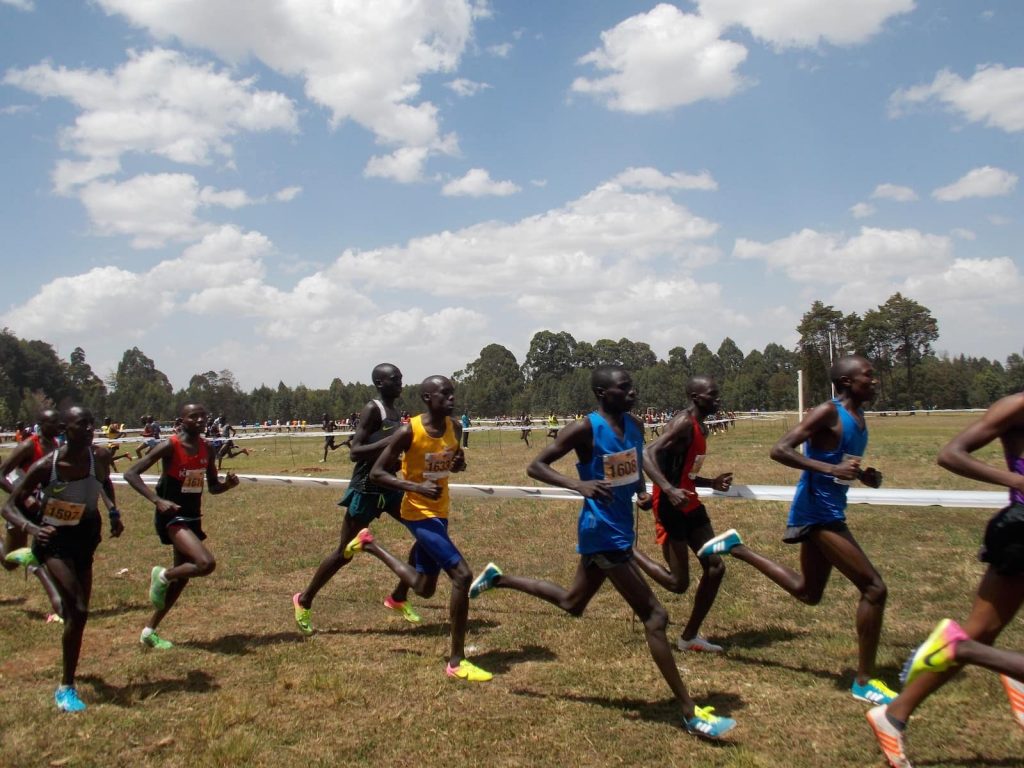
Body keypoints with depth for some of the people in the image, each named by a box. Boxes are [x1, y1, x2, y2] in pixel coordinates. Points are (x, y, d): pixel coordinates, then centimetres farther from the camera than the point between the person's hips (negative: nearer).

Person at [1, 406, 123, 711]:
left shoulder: (100, 457, -12)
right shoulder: (46, 466, -23)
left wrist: (114, 513, 3)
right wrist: (32, 528, -36)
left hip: (84, 538, 5)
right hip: (54, 541, -5)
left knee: (77, 611, 15)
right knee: (78, 610, -18)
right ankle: (66, 687, -3)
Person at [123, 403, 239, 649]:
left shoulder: (206, 449, 5)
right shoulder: (169, 446, -15)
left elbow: (213, 487, 14)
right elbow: (130, 473, -17)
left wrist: (228, 483, -9)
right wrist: (157, 500, -27)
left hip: (193, 517, 8)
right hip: (171, 517, -8)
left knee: (182, 577, 14)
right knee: (206, 563, -26)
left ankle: (149, 631, 29)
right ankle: (162, 575, 4)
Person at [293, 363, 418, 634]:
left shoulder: (394, 413, 11)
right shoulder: (372, 409, -15)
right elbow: (355, 452, -24)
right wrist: (390, 440, -31)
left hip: (389, 486, 8)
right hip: (366, 489, -8)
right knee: (345, 553, 3)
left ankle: (398, 598, 14)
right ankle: (304, 600, 24)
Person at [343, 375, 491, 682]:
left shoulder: (455, 428, -2)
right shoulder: (409, 432, -20)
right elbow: (376, 473, -15)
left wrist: (459, 463, -9)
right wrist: (418, 487, -28)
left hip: (440, 512, 8)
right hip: (419, 513, -7)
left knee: (424, 589, 19)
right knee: (462, 575, -19)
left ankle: (369, 544, 38)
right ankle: (456, 662, -8)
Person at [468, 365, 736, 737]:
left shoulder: (635, 425, 5)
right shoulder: (585, 429, -17)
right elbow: (535, 466, -15)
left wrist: (643, 491, -1)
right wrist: (579, 485, -31)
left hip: (619, 528, 9)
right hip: (603, 532, -9)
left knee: (572, 603, 25)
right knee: (655, 616, -8)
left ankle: (498, 578, 39)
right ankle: (690, 713, 1)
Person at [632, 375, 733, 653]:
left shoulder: (701, 429, 14)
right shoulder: (684, 423, -17)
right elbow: (647, 455, -29)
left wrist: (712, 483, 9)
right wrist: (669, 490, -39)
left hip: (691, 505, 10)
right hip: (671, 508, -9)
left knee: (715, 568, 7)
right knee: (678, 583, -4)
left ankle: (689, 636, 19)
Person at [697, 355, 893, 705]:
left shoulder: (858, 418, 11)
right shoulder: (828, 412, -16)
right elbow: (780, 450, -24)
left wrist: (865, 476, 6)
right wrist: (830, 469, -31)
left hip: (829, 512, 10)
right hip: (817, 510, -10)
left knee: (808, 593, 22)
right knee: (874, 588, -10)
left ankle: (736, 547, 29)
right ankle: (864, 683, 2)